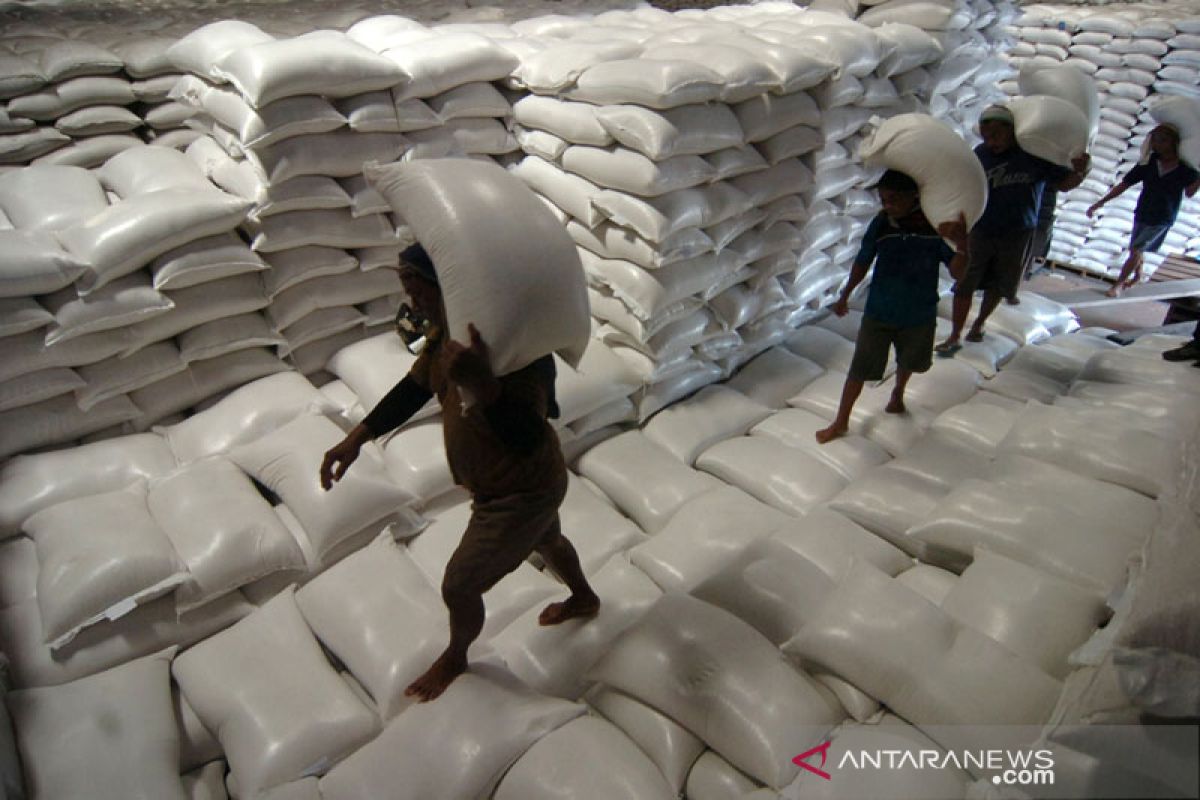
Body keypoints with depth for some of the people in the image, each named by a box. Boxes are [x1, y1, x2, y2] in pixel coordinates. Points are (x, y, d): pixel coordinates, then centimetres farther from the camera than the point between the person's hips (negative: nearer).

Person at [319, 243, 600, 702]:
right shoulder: (446, 329, -10)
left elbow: (527, 441, -46)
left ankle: (455, 658, 42)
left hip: (521, 496, -8)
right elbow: (416, 386, 4)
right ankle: (584, 599, 64)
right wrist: (357, 437, -2)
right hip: (507, 484, 9)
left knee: (458, 589, 9)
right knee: (545, 541, 34)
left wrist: (479, 384, -61)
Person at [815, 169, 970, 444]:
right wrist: (844, 296, 13)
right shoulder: (881, 224, -12)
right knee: (860, 369, 2)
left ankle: (898, 392, 57)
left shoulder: (937, 226, -16)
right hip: (878, 314, -1)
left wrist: (962, 244, -38)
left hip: (919, 316, 1)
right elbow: (863, 262, 3)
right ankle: (841, 422, 18)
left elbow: (958, 274, -19)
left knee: (909, 362, 25)